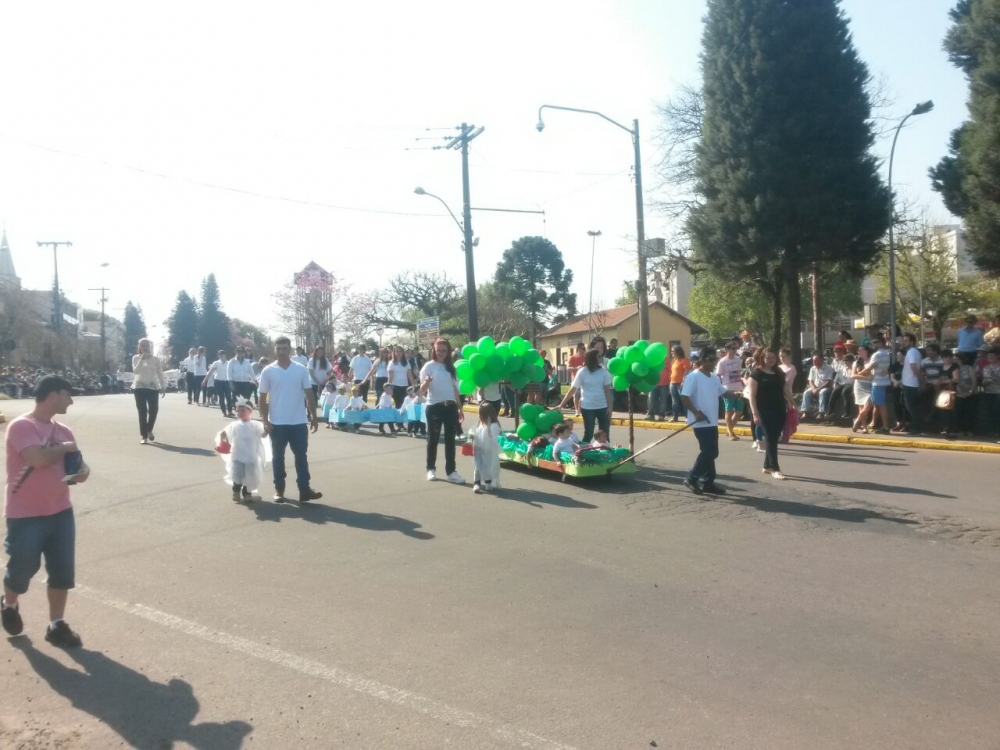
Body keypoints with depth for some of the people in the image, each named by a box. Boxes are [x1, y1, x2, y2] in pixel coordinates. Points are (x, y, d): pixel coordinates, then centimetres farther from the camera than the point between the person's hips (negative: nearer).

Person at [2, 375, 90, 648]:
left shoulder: (63, 430, 7)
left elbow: (73, 462, 12)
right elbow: (39, 458, -29)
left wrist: (82, 470, -12)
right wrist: (65, 447, -12)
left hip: (60, 512, 6)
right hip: (25, 516, -6)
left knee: (63, 572, 7)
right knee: (22, 570, 12)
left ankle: (56, 625, 21)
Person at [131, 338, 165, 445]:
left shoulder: (155, 358, 4)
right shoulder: (136, 358, 2)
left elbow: (160, 374, 6)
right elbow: (135, 371, -13)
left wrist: (163, 387, 2)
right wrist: (142, 359, -22)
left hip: (153, 387, 1)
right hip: (139, 387, -1)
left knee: (154, 410, -5)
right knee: (142, 412, -2)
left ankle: (149, 430, 22)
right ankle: (144, 436, 3)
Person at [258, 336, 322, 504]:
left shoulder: (301, 369, 1)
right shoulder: (268, 371, -2)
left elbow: (309, 395, 4)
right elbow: (263, 398, 0)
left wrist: (313, 417, 0)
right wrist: (265, 421, -6)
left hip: (299, 422, 1)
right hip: (277, 423, -1)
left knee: (301, 456, 3)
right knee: (278, 457, 8)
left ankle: (304, 489, 7)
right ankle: (279, 490, 19)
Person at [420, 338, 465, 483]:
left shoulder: (450, 367, 8)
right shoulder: (429, 366, -5)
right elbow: (422, 391, -10)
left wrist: (459, 408, 12)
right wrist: (426, 382, -32)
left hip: (450, 406, 4)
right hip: (434, 406, -4)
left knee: (450, 439, 4)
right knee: (433, 439, 6)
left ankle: (451, 471, 8)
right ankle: (431, 469, 19)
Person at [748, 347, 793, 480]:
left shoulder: (780, 373, 13)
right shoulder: (757, 373, -5)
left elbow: (786, 390, 18)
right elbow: (752, 395, -9)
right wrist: (755, 413, -15)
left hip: (779, 410, 6)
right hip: (765, 411, -6)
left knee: (774, 438, 9)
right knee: (770, 438, -6)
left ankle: (767, 466, 20)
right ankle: (774, 468, -3)